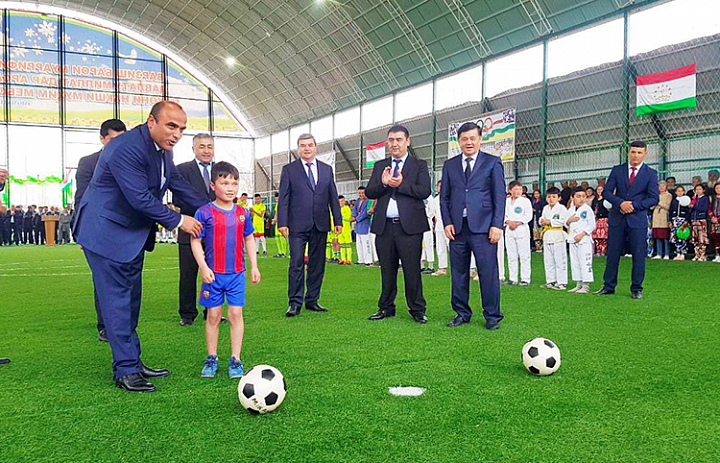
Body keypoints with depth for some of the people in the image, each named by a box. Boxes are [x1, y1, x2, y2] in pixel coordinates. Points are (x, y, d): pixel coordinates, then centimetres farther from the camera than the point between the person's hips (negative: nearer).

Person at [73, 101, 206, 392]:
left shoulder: (163, 149, 2)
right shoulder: (125, 149, -27)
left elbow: (176, 182, 15)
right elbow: (140, 198, -28)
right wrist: (178, 220, -17)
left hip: (133, 233, 10)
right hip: (106, 232, -9)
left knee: (131, 299, 13)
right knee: (117, 299, -5)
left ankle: (133, 363, 23)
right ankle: (125, 371, 2)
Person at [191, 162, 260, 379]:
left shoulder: (243, 213, 5)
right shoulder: (204, 212, -6)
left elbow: (249, 240, 14)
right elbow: (196, 242, -4)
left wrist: (254, 266, 10)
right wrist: (203, 267, -12)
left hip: (237, 273, 2)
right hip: (213, 274, -2)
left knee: (236, 314, 2)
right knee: (213, 315, 6)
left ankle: (235, 360, 10)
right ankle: (211, 358, 19)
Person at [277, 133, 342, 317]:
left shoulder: (327, 169, 12)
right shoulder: (289, 170, 4)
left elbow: (333, 197, 12)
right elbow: (283, 198, -1)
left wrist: (338, 220, 6)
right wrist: (282, 222, -9)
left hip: (320, 225, 3)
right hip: (298, 225, -3)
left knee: (317, 264, 8)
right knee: (296, 264, -5)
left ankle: (312, 300, 17)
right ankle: (295, 302, 2)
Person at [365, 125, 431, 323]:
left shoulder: (419, 165, 5)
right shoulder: (380, 166, 16)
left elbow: (425, 191, -9)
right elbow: (369, 192, 6)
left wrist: (401, 184, -19)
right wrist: (383, 183, -13)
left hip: (409, 226, -3)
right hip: (384, 226, 4)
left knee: (412, 269, -1)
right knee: (387, 270, 11)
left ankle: (417, 309, 10)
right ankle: (386, 308, 21)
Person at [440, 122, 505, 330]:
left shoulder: (493, 162, 6)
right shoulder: (449, 165, 15)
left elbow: (499, 196, 1)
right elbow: (444, 197, 14)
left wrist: (497, 225, -8)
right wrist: (447, 222, 1)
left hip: (483, 226, -3)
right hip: (457, 227, 3)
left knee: (488, 272, -3)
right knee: (459, 273, 7)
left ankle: (492, 316, 8)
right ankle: (462, 313, 19)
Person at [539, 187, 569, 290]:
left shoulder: (562, 208, -6)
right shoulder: (545, 208, 15)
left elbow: (562, 221, -15)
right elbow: (542, 218, 19)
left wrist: (550, 222, -16)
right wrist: (542, 221, -4)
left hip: (558, 236, -7)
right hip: (547, 236, 7)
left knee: (560, 260, -5)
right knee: (548, 261, 12)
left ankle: (561, 282, -2)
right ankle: (550, 281, 20)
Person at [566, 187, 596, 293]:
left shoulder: (587, 209, -7)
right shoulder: (570, 210, 12)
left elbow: (592, 225, -11)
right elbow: (566, 224, 18)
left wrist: (581, 234, -18)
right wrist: (569, 220, -5)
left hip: (584, 239, -7)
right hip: (573, 239, 7)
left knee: (585, 262, -8)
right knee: (574, 262, 11)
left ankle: (586, 286, -3)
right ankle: (578, 284, 20)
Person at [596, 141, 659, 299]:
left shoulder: (650, 173, 1)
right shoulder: (617, 170, 6)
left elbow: (654, 198, -4)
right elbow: (606, 192, 2)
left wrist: (633, 206, -15)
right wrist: (621, 202, -15)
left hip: (638, 219, -1)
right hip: (617, 219, 2)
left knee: (638, 255, 2)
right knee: (612, 253, 5)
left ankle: (636, 289, 13)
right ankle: (608, 286, 15)